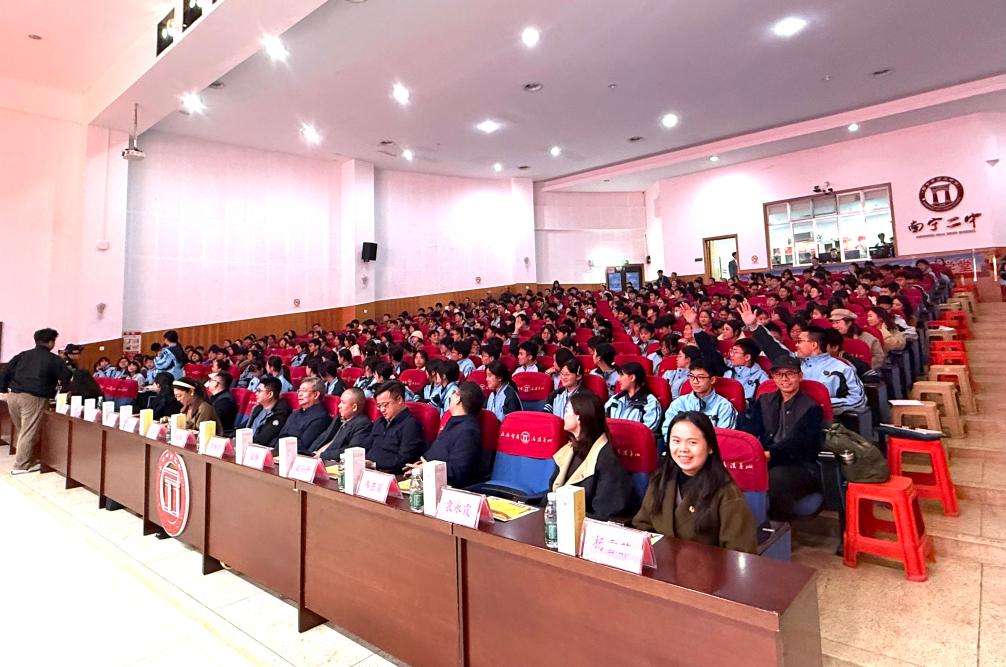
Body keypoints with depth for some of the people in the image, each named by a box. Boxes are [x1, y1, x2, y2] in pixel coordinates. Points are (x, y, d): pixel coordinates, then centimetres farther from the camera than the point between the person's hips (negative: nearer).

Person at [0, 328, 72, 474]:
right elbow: (67, 377, 1)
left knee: (22, 431, 18)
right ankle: (21, 466, 4)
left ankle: (29, 461, 26)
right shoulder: (54, 359, 2)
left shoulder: (22, 355, 16)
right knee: (29, 432, 0)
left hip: (13, 396, 6)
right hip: (33, 398, -6)